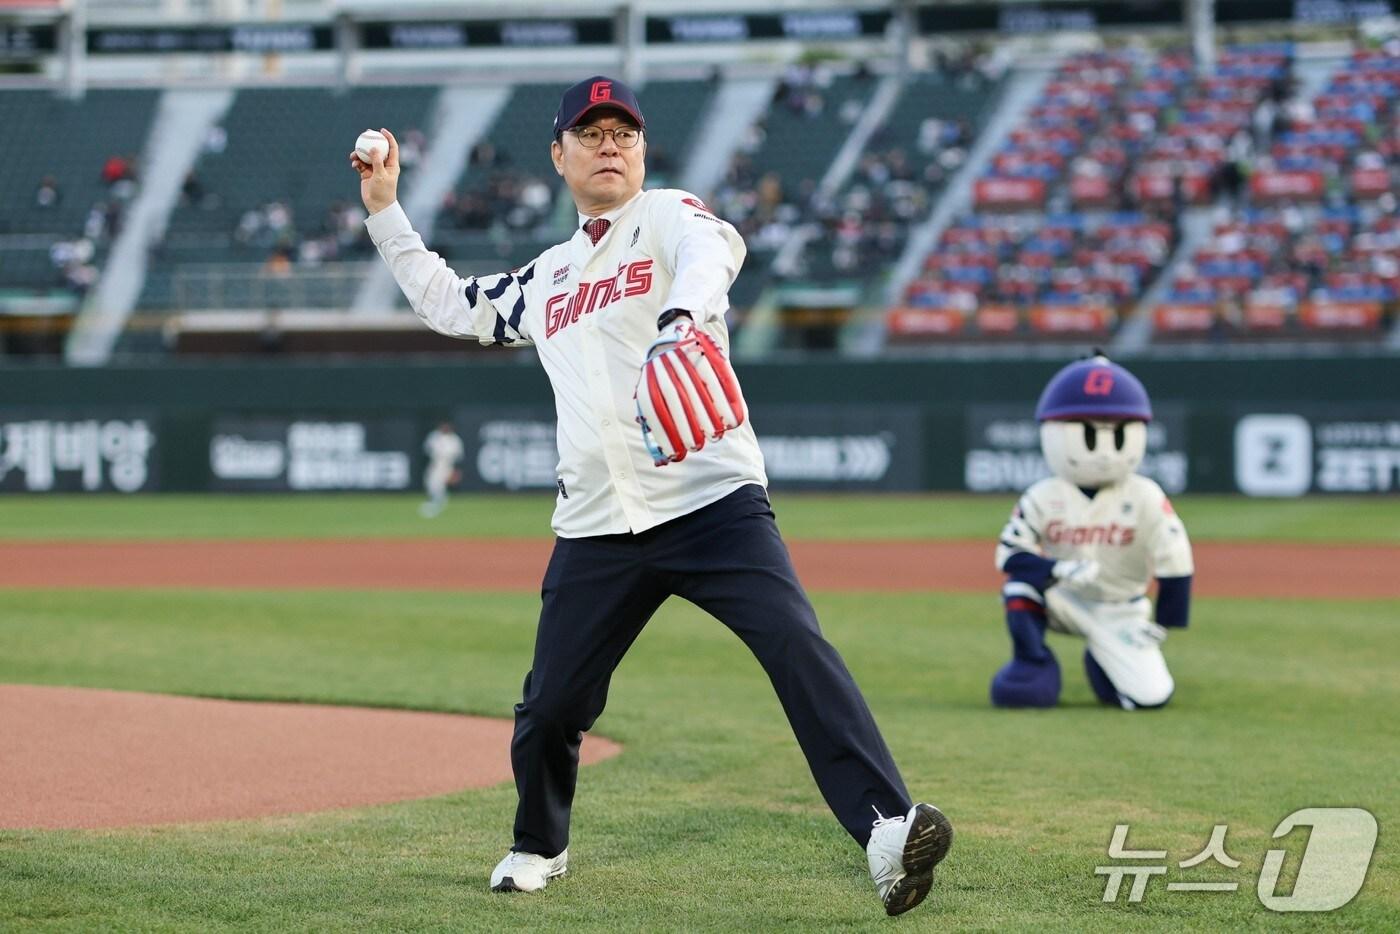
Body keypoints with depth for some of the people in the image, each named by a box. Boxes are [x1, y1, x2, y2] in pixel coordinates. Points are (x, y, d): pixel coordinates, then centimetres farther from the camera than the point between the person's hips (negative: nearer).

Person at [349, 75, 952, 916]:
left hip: (714, 502, -5)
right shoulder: (546, 278, 22)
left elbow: (712, 251, -22)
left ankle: (887, 826, -30)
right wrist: (385, 210, 31)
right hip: (598, 531, 5)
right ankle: (539, 847, 32)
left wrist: (681, 317, -44)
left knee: (798, 649, -24)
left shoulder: (669, 217, 3)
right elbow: (449, 304, 36)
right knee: (549, 708, 5)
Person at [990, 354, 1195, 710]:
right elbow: (1010, 553, -17)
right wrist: (1058, 570, -34)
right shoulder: (1042, 498, -13)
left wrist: (1163, 625, -10)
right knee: (1021, 582, -29)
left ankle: (1100, 659, 19)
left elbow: (1175, 561, -12)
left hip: (1120, 613, 0)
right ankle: (1034, 665, -7)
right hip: (1064, 602, 0)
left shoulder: (1145, 499, -16)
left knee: (1149, 695, -14)